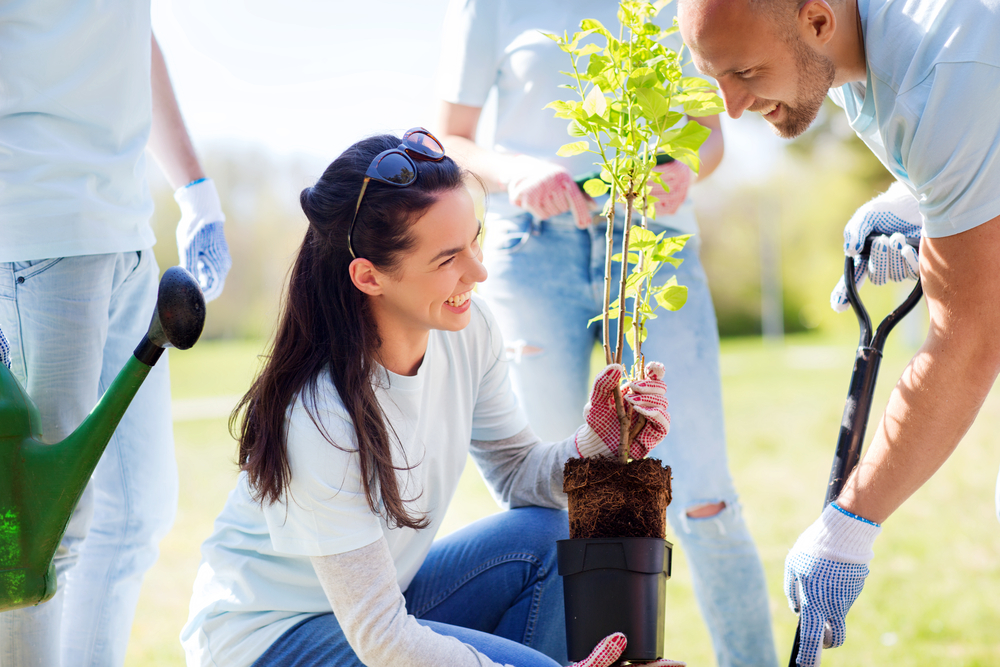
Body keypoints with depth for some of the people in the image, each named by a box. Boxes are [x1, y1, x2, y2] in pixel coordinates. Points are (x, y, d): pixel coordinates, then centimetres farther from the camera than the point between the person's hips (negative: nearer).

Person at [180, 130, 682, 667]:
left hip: (387, 592, 7)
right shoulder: (319, 423, -32)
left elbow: (517, 471, 2)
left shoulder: (468, 330, -11)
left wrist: (597, 442, -18)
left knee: (552, 537, -12)